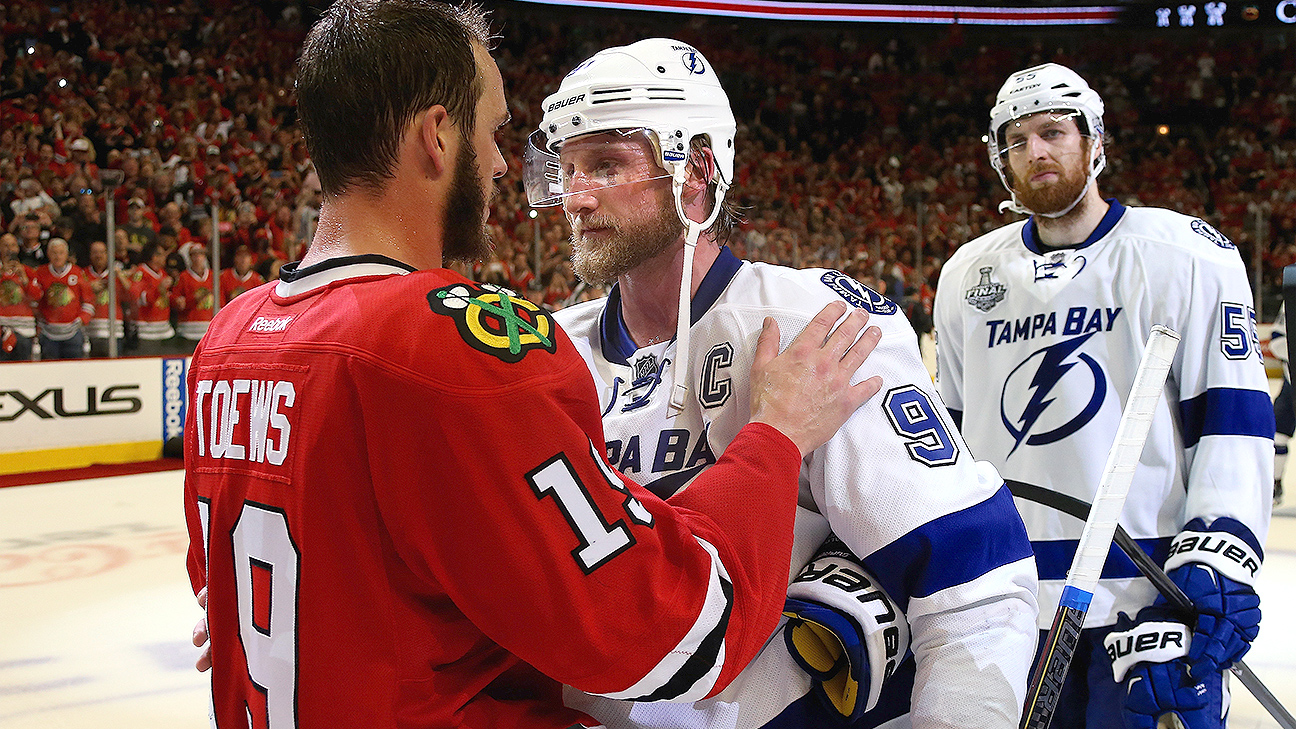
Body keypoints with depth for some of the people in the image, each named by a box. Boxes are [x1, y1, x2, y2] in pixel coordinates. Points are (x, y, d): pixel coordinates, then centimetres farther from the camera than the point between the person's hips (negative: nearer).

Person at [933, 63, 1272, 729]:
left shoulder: (1186, 256, -2)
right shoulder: (968, 274, 11)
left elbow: (1233, 420, -5)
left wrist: (1218, 559, -14)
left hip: (1147, 597, -4)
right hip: (1006, 601, 4)